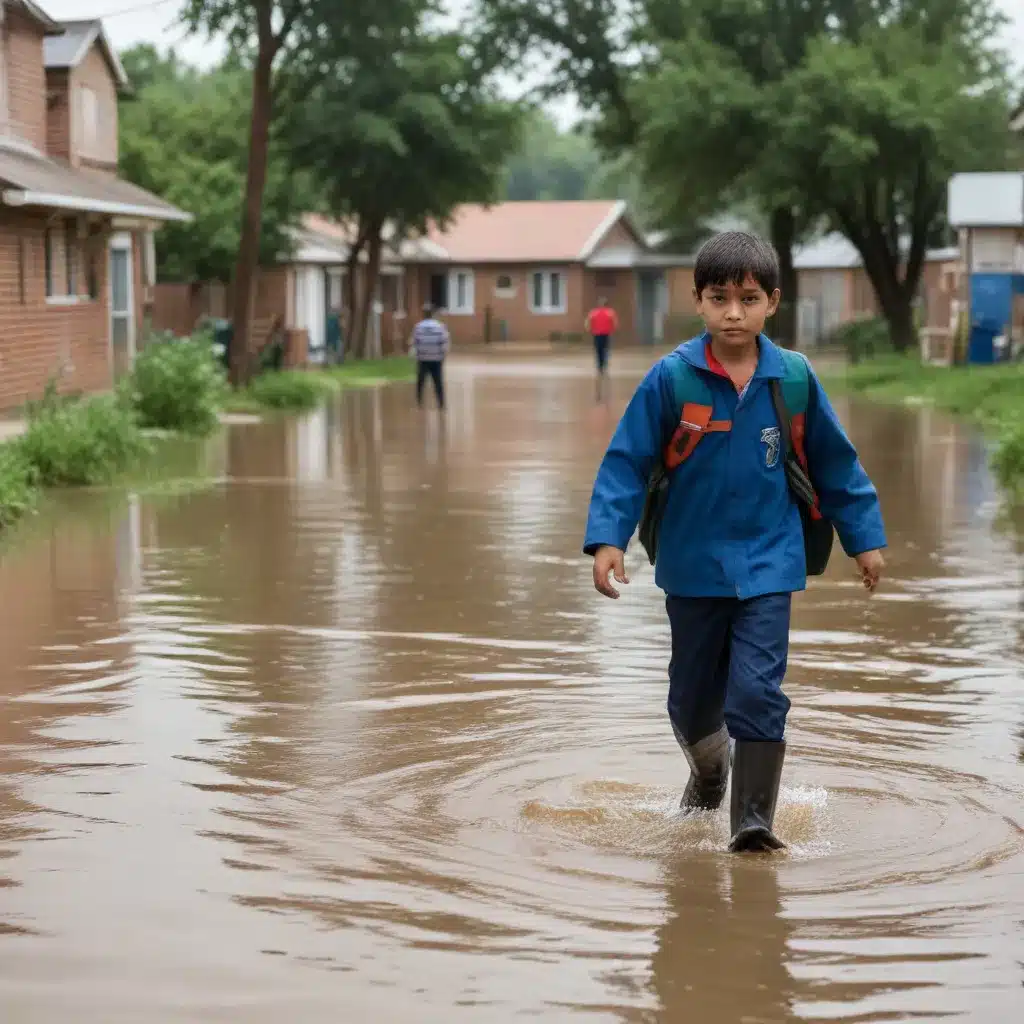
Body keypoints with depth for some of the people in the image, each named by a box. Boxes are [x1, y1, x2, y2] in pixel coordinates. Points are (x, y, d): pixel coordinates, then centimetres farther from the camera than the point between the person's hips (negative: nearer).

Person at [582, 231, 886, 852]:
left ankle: (754, 819, -3)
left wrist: (865, 538, 11)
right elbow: (627, 462, -7)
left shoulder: (793, 378, -5)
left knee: (757, 693, -13)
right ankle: (709, 773, 45)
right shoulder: (672, 378, -10)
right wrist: (608, 537, -17)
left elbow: (835, 463, 7)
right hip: (693, 564, 1)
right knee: (693, 698, 15)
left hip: (768, 563, -1)